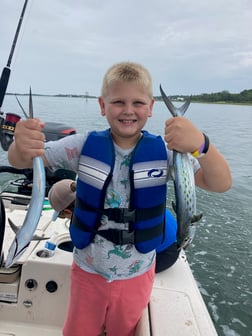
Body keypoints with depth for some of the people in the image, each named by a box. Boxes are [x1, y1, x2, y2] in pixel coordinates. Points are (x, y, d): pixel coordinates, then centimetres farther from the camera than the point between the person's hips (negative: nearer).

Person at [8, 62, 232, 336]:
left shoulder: (164, 151, -14)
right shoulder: (84, 146, -13)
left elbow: (221, 185, -21)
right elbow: (20, 161, -15)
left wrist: (200, 145, -43)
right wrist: (21, 147, -41)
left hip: (137, 275, 0)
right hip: (87, 271, 1)